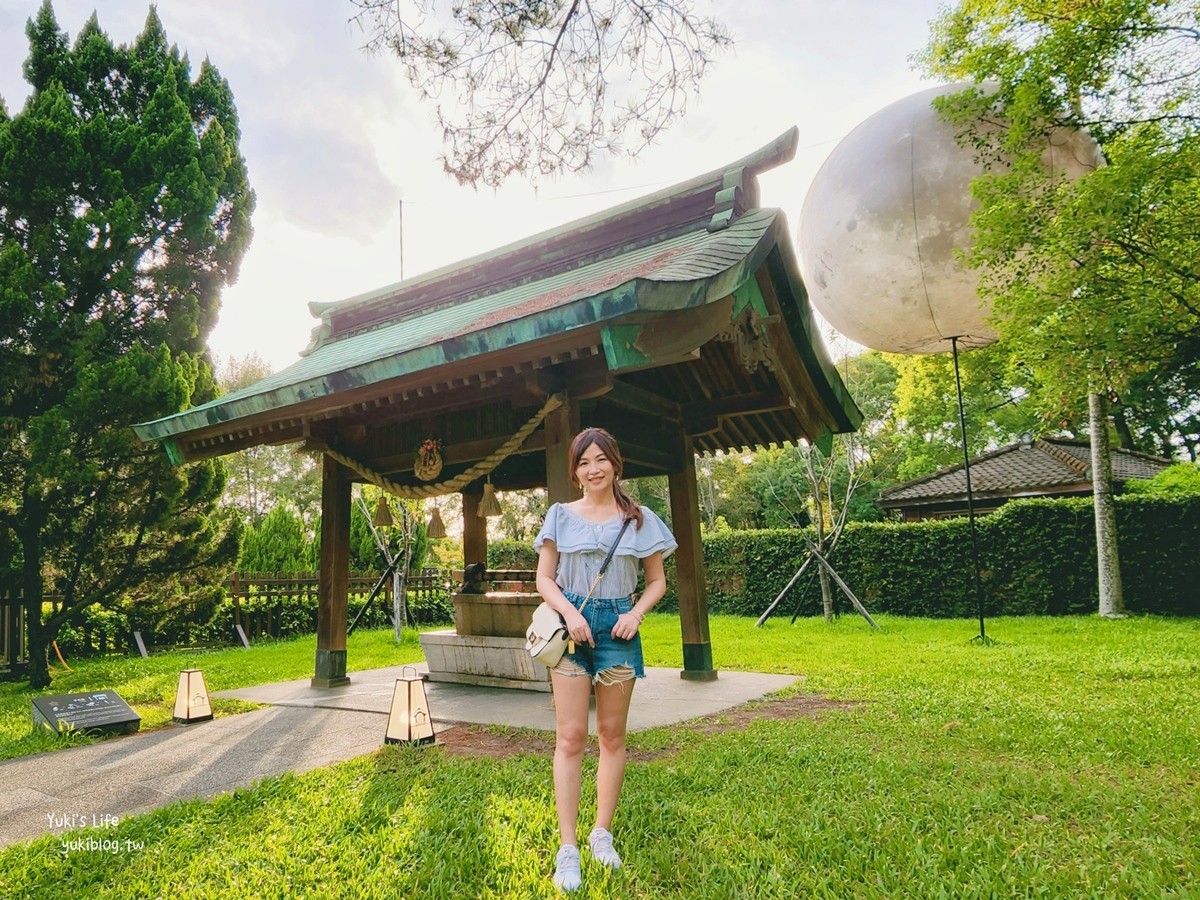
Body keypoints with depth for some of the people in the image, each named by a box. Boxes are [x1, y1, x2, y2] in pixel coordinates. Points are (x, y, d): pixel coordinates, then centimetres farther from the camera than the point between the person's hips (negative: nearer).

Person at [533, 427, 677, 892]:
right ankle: (567, 849, 5)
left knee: (612, 734, 10)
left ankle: (603, 834, 25)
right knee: (570, 736, -3)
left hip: (618, 627, 1)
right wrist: (569, 612, -13)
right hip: (571, 624, -1)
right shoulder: (561, 515, 4)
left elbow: (657, 580, 10)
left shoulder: (639, 519, 5)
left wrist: (636, 612, -8)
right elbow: (544, 578, 4)